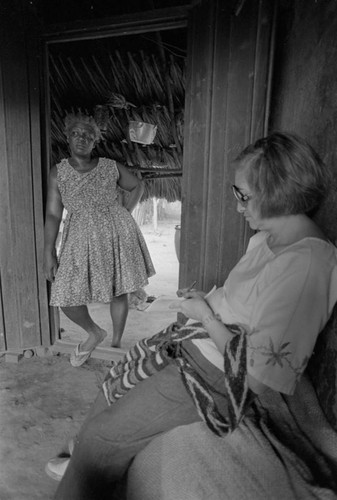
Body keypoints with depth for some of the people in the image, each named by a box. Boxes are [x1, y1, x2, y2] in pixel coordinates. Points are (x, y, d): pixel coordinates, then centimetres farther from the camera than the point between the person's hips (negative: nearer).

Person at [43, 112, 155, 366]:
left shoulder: (111, 167, 1)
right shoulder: (58, 173, 3)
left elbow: (137, 186, 15)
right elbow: (53, 215, -1)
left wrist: (125, 212, 3)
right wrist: (49, 252, -7)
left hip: (117, 236, -1)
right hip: (81, 240, 1)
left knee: (118, 293, 6)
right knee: (65, 296, -4)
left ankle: (116, 343, 30)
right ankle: (94, 333, 26)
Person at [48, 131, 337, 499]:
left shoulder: (305, 265, -29)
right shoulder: (268, 236, 2)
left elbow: (259, 377, -27)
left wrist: (205, 314, -18)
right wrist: (208, 299, 0)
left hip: (214, 377, -9)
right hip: (193, 345, 9)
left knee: (100, 435, 1)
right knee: (115, 384, 18)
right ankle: (84, 463, 43)